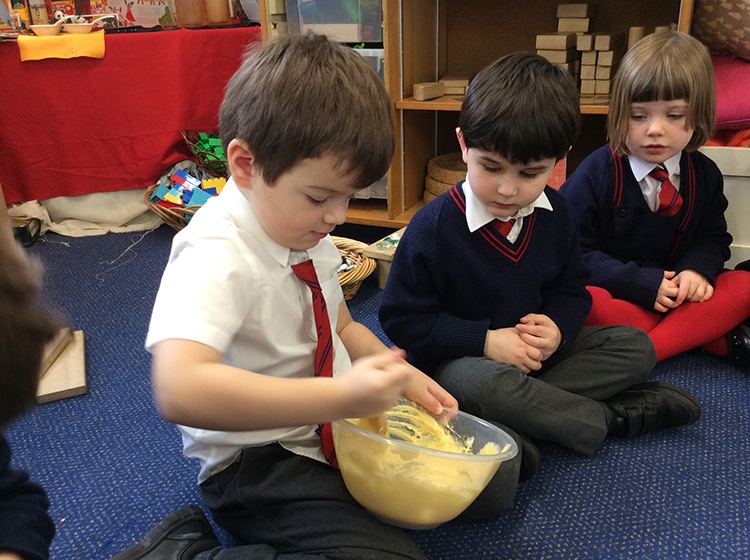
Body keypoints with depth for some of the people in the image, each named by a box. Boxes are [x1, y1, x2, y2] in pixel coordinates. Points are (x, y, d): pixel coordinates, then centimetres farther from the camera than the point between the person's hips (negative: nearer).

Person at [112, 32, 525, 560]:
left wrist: (397, 374, -4)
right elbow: (181, 389, -40)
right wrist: (342, 395, -42)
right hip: (258, 464, -7)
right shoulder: (215, 257, -25)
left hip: (335, 424, 8)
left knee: (489, 480, 4)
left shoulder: (308, 233, 0)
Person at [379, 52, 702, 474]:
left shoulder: (556, 214, -2)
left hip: (536, 350, 6)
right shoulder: (434, 225, -18)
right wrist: (485, 340, -23)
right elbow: (402, 317, -15)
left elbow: (572, 288, 10)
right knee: (481, 381, -39)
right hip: (460, 357, -5)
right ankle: (609, 417, -16)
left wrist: (557, 327, -14)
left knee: (636, 347, -3)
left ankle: (518, 411, -20)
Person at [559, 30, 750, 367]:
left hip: (672, 294, 5)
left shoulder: (704, 175, 3)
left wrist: (697, 269, -11)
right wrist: (639, 283, -21)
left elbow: (713, 237, 14)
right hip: (616, 296, -4)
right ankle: (722, 341, -23)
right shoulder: (597, 172, -12)